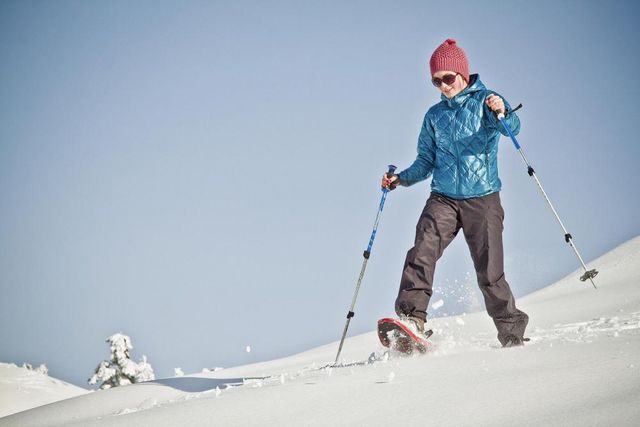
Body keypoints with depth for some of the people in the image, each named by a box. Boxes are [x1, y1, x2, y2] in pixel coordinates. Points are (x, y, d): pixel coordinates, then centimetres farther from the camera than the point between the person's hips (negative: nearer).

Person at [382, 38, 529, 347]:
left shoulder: (485, 101, 2)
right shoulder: (434, 116, 14)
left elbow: (512, 127, -17)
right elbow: (426, 162, 16)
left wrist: (503, 113, -39)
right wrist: (401, 179, -1)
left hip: (483, 198, -3)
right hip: (444, 199, 3)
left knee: (490, 272, -4)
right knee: (422, 250, -21)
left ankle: (512, 332, 11)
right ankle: (411, 317, -27)